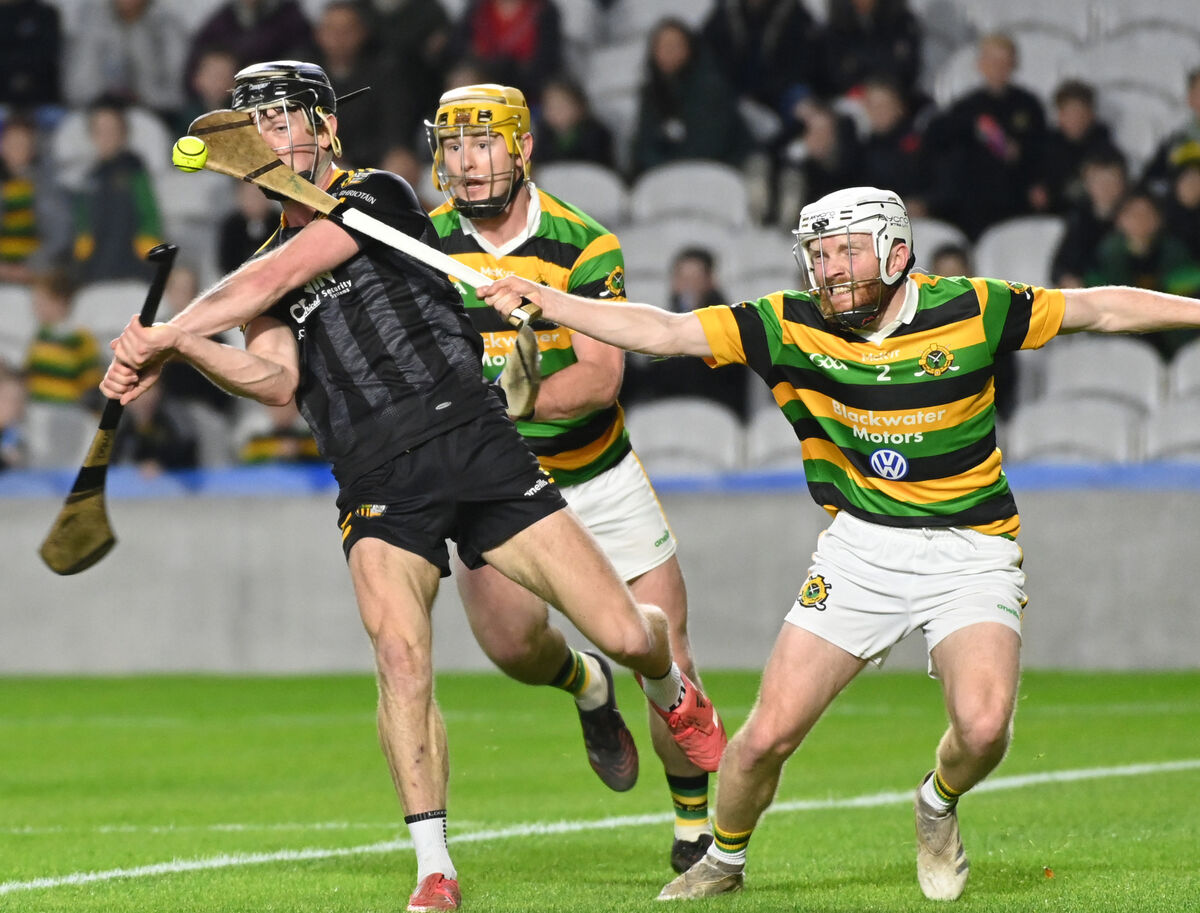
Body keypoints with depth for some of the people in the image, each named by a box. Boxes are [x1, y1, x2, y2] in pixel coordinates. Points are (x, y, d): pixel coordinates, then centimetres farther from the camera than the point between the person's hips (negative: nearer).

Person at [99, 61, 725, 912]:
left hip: (479, 449, -3)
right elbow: (277, 377, -1)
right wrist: (178, 349, -16)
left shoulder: (378, 197, 1)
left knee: (624, 632, -5)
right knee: (401, 658, -21)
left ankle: (669, 683, 32)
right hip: (377, 484, 3)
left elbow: (277, 280, -13)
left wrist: (164, 335, -14)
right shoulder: (266, 265, 16)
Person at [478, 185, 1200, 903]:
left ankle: (938, 805, 11)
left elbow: (1100, 308, 1)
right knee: (769, 735, -7)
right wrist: (542, 301, -18)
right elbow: (661, 331, -9)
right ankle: (723, 861, 23)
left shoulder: (970, 310, -10)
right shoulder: (793, 325, -7)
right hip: (863, 545, 2)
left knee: (983, 726, -25)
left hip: (972, 546, -2)